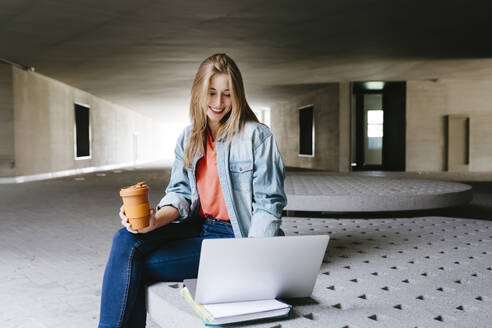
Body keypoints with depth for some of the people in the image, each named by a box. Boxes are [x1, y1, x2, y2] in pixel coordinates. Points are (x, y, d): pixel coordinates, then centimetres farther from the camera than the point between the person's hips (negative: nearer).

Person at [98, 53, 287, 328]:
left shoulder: (258, 136, -6)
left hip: (234, 236, -5)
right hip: (196, 227, 6)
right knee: (126, 240, -19)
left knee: (137, 265, -18)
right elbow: (181, 192, 6)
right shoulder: (188, 139, 11)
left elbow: (269, 204, -9)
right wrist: (156, 219, -17)